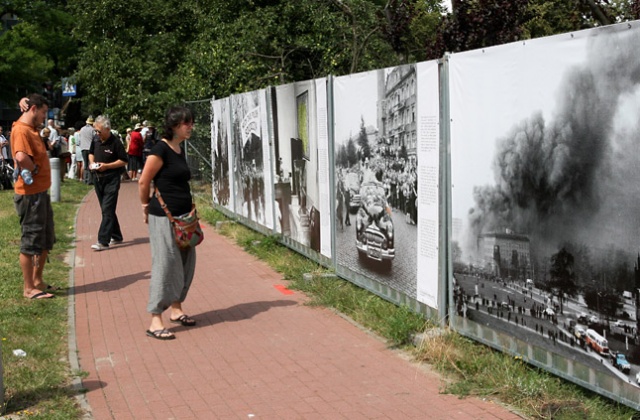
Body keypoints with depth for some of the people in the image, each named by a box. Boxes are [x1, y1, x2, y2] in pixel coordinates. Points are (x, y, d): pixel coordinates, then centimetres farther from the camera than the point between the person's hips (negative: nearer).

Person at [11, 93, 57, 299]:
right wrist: (35, 170, -17)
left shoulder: (31, 128, 13)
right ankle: (29, 288, 9)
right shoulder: (21, 130, -17)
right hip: (30, 194, -10)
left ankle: (37, 280, 30)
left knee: (46, 240, 18)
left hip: (41, 192, 10)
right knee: (31, 241, -1)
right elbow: (21, 157, -34)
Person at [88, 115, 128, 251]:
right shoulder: (96, 141, 6)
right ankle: (116, 236, 27)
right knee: (107, 210, 14)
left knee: (107, 210, -10)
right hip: (98, 179, 7)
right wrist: (92, 162, 0)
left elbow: (124, 161, -11)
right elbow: (91, 153, 22)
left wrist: (106, 166, -19)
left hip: (111, 180, -7)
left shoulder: (115, 142, -14)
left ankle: (103, 241, -13)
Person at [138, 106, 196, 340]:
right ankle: (155, 321, 0)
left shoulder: (180, 150, 11)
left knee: (186, 264, 14)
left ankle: (176, 309, 29)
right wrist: (147, 207, 2)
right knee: (165, 265, -6)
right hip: (164, 217, -8)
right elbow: (143, 182, -11)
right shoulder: (161, 149, -14)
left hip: (183, 215, 8)